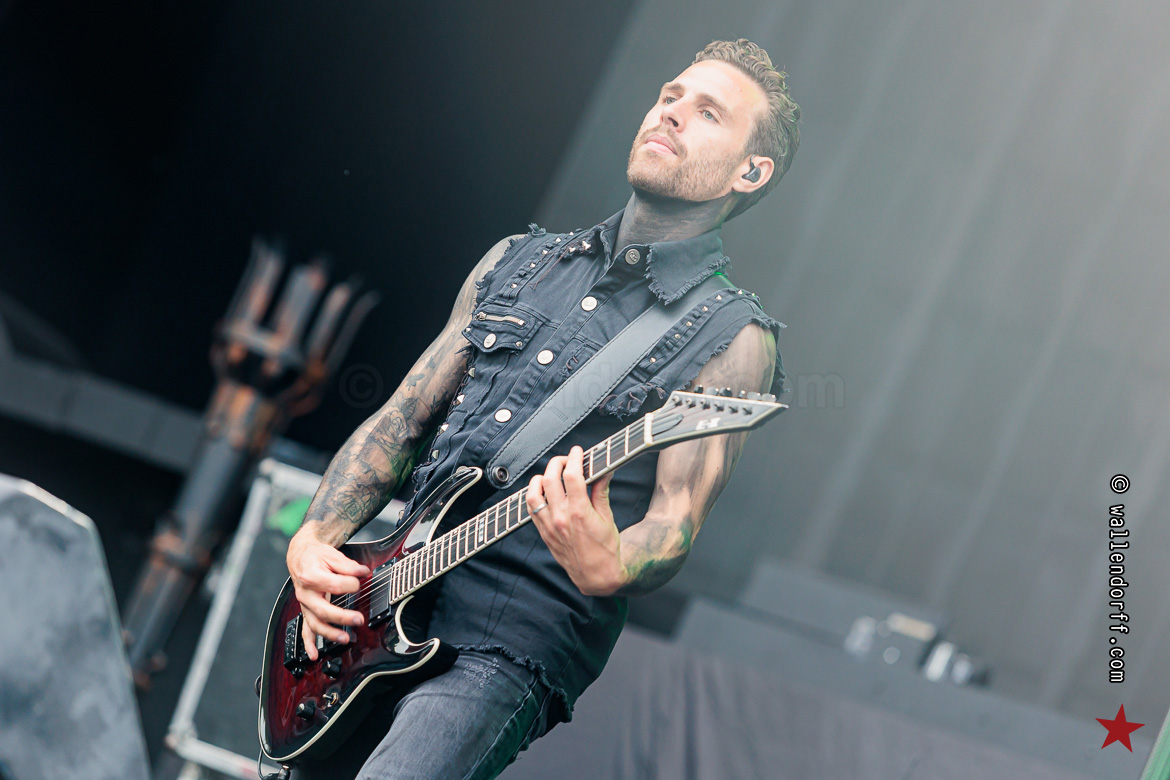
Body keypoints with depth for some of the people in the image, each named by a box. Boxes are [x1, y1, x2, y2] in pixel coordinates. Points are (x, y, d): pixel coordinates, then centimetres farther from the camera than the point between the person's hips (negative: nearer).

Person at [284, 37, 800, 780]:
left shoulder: (733, 339, -2)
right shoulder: (518, 262, 16)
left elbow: (676, 523, -11)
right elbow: (400, 422, 17)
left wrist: (606, 569, -34)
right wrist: (315, 540, 1)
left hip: (510, 649, -6)